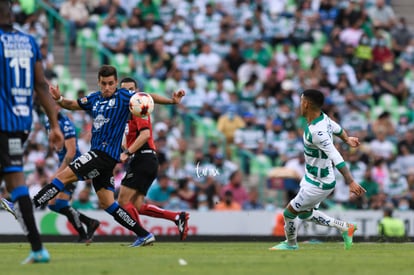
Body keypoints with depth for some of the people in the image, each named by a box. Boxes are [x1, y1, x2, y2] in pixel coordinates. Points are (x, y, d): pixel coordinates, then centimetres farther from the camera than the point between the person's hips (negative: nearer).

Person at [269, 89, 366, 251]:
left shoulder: (317, 132, -32)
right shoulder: (323, 118, -4)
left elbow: (336, 158, -37)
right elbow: (337, 129, 18)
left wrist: (350, 182, -41)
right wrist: (347, 139, 41)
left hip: (319, 185, -10)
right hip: (311, 178, 10)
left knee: (289, 212, 7)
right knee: (305, 214, 23)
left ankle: (291, 244, 32)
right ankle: (345, 227, 26)